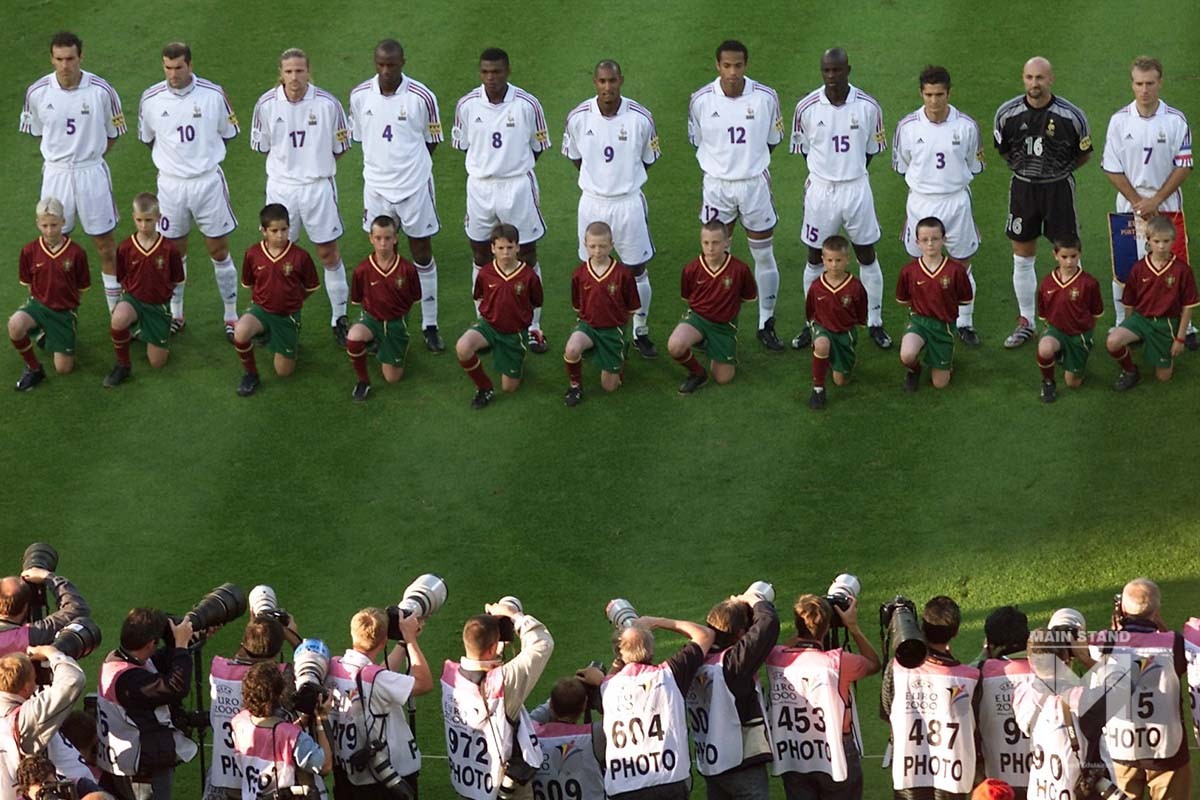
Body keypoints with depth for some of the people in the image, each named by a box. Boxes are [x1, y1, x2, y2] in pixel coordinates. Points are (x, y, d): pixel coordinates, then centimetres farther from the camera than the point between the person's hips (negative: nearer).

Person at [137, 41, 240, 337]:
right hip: (171, 182, 1)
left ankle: (231, 315, 14)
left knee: (219, 250, 4)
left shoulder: (213, 94, -8)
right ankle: (176, 314, 25)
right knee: (175, 251, 11)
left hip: (208, 181, -1)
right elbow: (147, 138, 12)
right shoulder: (151, 99, -5)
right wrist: (171, 157, 8)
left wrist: (203, 155, 4)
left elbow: (228, 133, 6)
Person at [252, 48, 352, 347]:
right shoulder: (267, 104, -7)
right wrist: (290, 162, 6)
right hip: (281, 185, 1)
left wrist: (316, 164, 2)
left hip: (318, 185, -1)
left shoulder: (328, 104, -10)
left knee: (329, 252, 4)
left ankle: (339, 318, 14)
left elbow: (339, 148, 3)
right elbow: (261, 145, 7)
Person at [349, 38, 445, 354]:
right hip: (376, 186, 2)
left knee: (422, 254, 6)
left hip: (414, 186, -2)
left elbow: (431, 142, 0)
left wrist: (410, 167, 2)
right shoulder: (360, 96, -5)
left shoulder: (421, 97, -13)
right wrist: (382, 164, 7)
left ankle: (430, 326, 15)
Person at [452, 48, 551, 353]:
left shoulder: (527, 105, -11)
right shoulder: (467, 105, -5)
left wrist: (515, 168, -1)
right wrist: (487, 165, 2)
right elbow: (461, 144, 8)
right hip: (479, 187, 2)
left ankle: (533, 326, 14)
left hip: (518, 187, -2)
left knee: (527, 256, 4)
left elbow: (538, 147, 1)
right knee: (481, 257, 11)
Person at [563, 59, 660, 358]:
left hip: (629, 202, -1)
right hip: (592, 202, 1)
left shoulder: (641, 117, -11)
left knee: (637, 271, 7)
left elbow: (648, 159, 5)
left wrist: (625, 178, 10)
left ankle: (641, 332, 22)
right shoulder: (578, 117, -9)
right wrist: (599, 178, 9)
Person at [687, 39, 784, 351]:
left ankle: (767, 323, 18)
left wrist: (751, 163, 6)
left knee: (764, 256, 7)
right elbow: (697, 142, 6)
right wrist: (720, 166, 6)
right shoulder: (701, 100, -9)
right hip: (717, 185, 0)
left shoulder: (766, 97, -9)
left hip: (755, 183, 0)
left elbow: (771, 141, 6)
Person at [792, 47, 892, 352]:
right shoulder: (807, 107, -9)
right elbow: (802, 148, 5)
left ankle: (875, 323, 20)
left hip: (857, 187, 0)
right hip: (820, 189, 0)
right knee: (815, 258, 9)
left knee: (867, 256, 8)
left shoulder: (868, 106, -8)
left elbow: (873, 149, 5)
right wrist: (825, 171, 6)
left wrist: (851, 171, 5)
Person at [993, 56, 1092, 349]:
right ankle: (1026, 322, 22)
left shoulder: (1071, 115, -12)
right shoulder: (1007, 113, -6)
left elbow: (1084, 154, 3)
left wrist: (1058, 170, 3)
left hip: (1058, 188, -2)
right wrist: (1024, 168, 8)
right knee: (1022, 258, 9)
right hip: (1022, 188, 2)